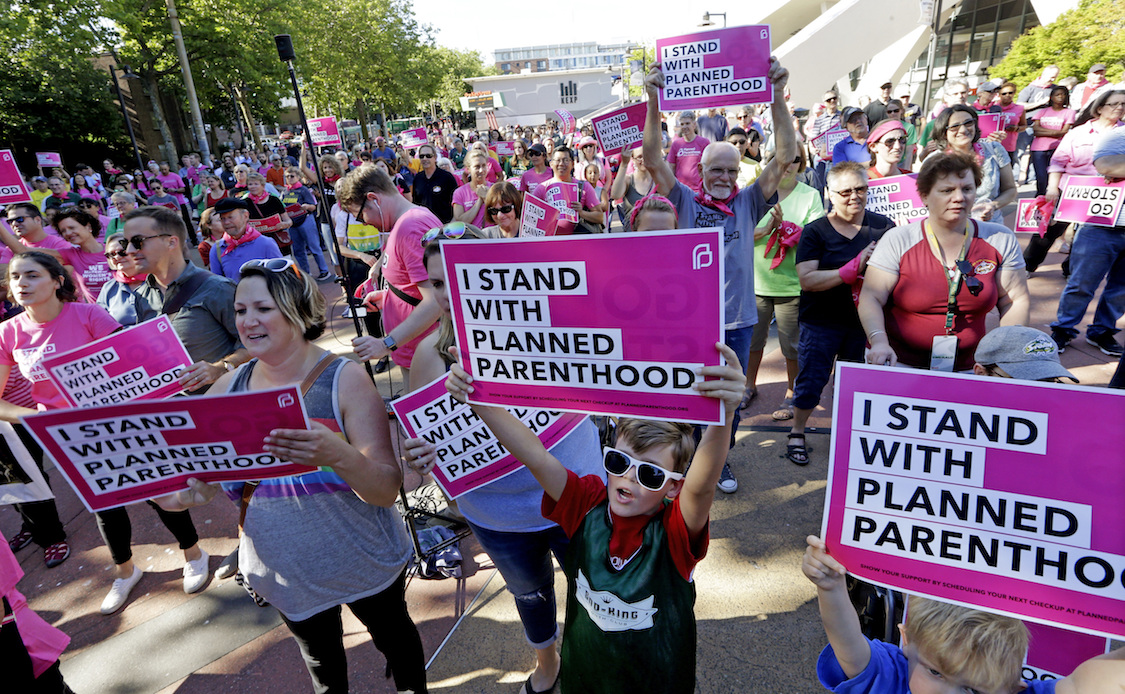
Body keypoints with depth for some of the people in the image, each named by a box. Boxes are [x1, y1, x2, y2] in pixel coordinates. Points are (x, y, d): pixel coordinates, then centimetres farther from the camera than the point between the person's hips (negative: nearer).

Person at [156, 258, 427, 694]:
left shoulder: (344, 378, -21)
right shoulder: (228, 387, -7)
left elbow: (387, 490, -26)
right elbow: (203, 480, 0)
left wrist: (338, 455, -44)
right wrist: (178, 495, -22)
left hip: (363, 562, -3)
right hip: (286, 571, 3)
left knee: (393, 636, 23)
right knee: (320, 658, 28)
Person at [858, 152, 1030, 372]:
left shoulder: (1001, 240, 4)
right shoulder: (898, 241, -6)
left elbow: (1016, 301, 8)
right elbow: (871, 297, -12)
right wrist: (879, 342, -28)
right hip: (900, 363, -3)